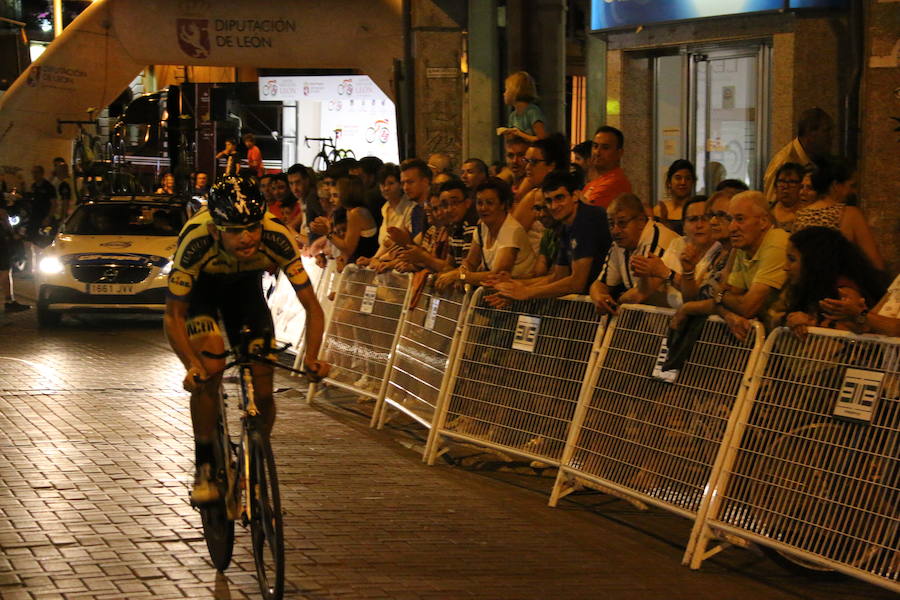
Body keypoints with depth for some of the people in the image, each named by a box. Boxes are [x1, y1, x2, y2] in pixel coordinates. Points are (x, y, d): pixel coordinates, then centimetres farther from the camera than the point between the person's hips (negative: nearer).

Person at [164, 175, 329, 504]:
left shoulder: (278, 239, -35)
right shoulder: (196, 240, -39)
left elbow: (312, 306, -27)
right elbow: (173, 315, -31)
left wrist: (311, 357, -42)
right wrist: (191, 365, -44)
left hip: (245, 284, 2)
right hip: (200, 287, -2)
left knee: (263, 391, -7)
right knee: (210, 369, -25)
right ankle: (204, 468, -9)